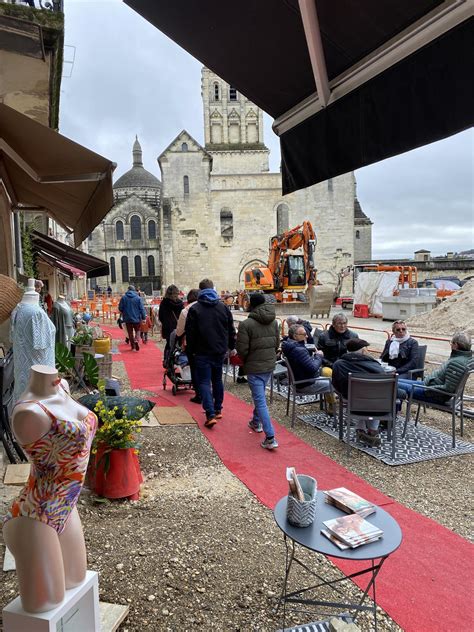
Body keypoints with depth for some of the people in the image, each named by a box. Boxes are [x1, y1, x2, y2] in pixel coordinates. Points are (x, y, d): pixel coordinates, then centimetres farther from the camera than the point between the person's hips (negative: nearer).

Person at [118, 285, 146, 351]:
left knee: (130, 333, 10)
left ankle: (133, 347, 12)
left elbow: (120, 308, 0)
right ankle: (136, 340, -11)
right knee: (137, 331, 16)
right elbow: (142, 309, -7)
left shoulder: (124, 298, -4)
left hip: (128, 318, 1)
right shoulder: (138, 298, -6)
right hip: (136, 318, 0)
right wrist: (144, 317, 1)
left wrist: (123, 313, 20)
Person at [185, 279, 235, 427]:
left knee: (204, 382, -1)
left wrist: (190, 352, 3)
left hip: (203, 352, -4)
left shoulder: (194, 309, -7)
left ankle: (210, 415, -11)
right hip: (220, 351, 4)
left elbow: (190, 334, -7)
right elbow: (230, 330, 8)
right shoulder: (223, 307, 4)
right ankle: (218, 410, 26)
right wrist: (232, 347, 19)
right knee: (217, 380, 17)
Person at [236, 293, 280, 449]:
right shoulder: (274, 322, 2)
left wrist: (245, 360, 5)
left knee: (260, 401, -3)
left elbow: (242, 349, -15)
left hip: (254, 367, -6)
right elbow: (277, 344, 8)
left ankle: (270, 438, -6)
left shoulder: (246, 324, -17)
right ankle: (256, 422, 44)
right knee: (259, 395, 26)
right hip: (270, 365, 6)